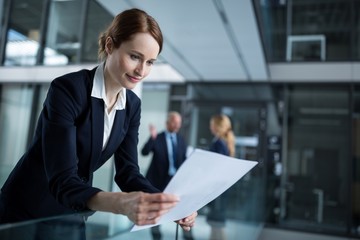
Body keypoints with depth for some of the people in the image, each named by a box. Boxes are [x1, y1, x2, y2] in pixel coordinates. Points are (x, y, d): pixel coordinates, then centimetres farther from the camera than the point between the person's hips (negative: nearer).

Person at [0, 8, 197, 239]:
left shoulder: (132, 105, -4)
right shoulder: (67, 89, -24)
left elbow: (127, 171, -8)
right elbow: (62, 180, -31)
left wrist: (169, 202, -24)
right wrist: (122, 203, -47)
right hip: (26, 213, -5)